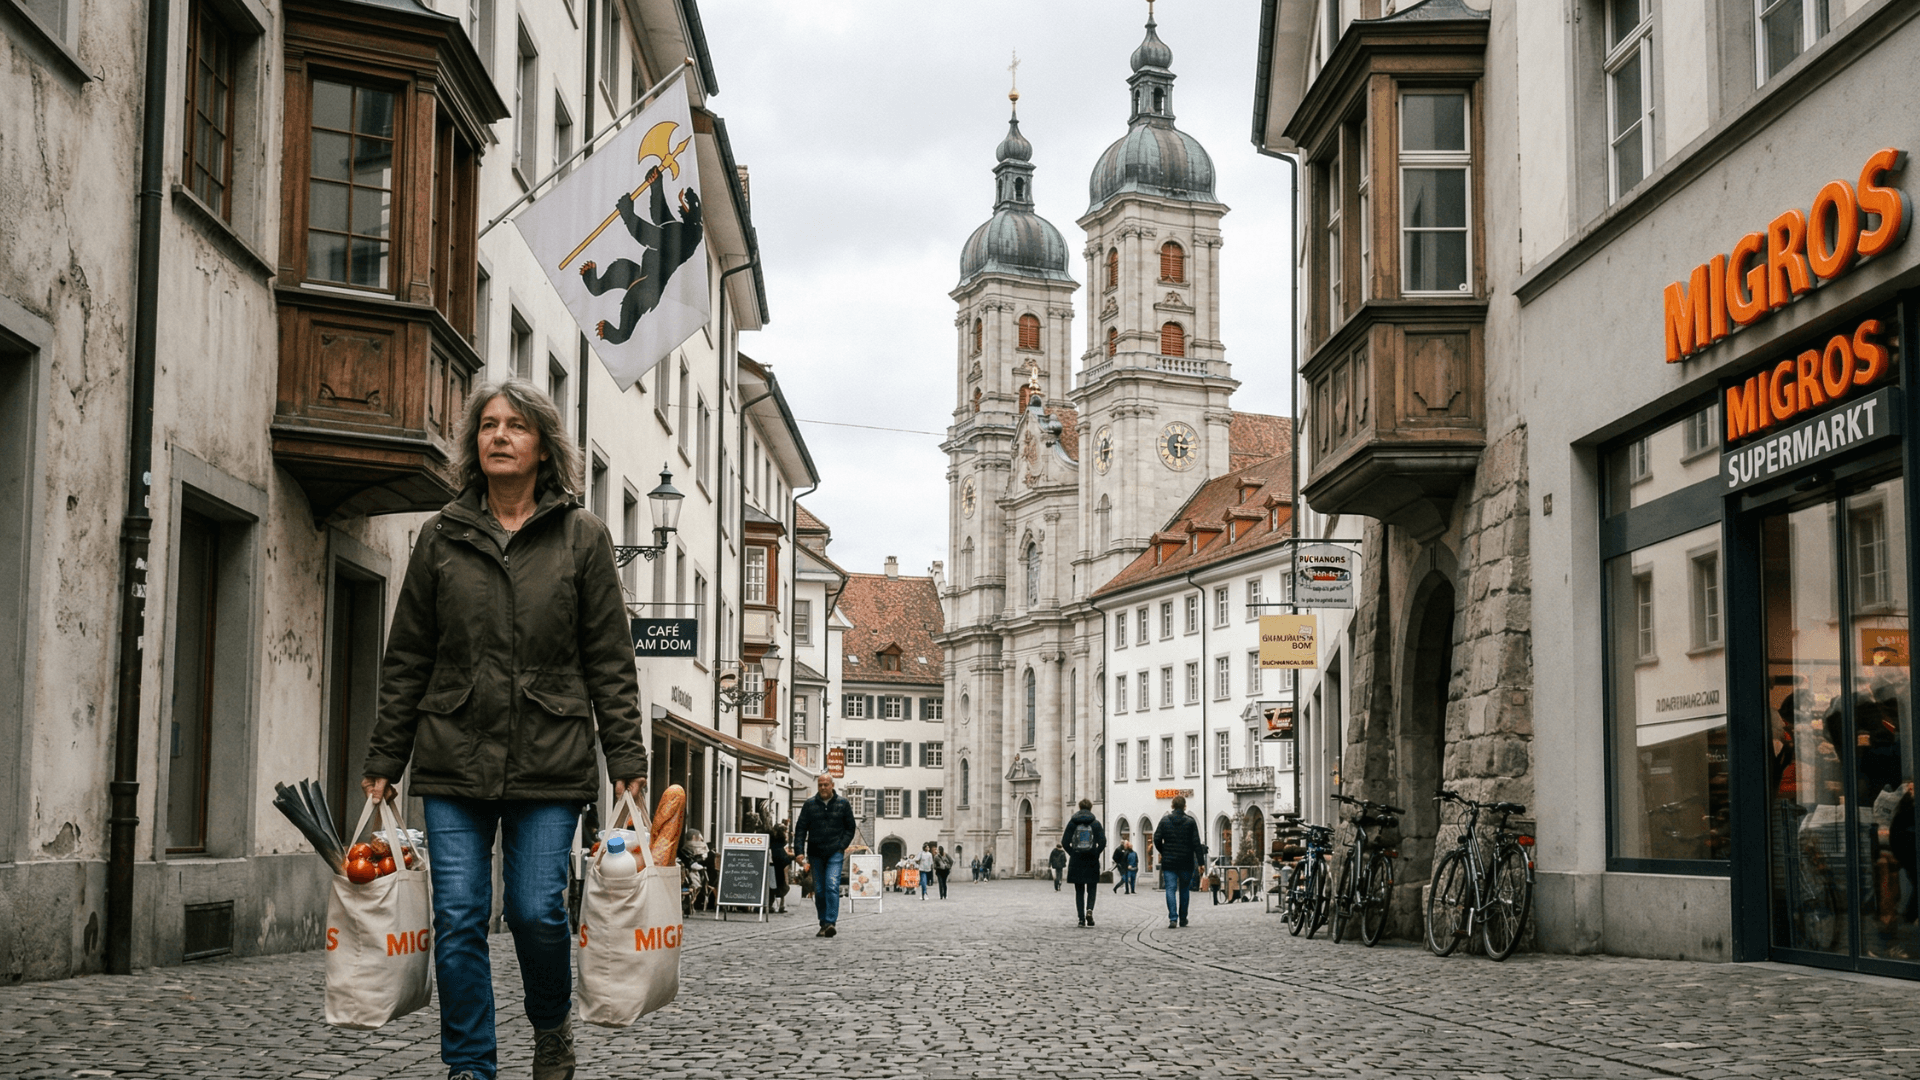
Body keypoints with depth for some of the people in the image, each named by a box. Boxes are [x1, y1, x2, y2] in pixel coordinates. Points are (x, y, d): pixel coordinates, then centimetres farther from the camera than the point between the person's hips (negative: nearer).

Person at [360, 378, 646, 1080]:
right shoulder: (442, 536, 9)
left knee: (538, 911, -3)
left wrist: (627, 759, -2)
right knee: (459, 917, -2)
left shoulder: (583, 537, 5)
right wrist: (383, 761, 7)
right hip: (454, 759, 2)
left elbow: (610, 660, 4)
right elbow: (406, 660, 11)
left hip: (549, 761, -2)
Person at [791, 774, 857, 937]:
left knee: (832, 886, -17)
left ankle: (830, 922, -22)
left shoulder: (843, 804, 5)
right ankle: (823, 924, 15)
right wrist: (799, 851, -6)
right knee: (819, 890, 5)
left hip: (835, 853, -2)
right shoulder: (809, 805, 5)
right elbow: (800, 828, 4)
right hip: (815, 853, 2)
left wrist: (842, 846, -2)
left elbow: (850, 827, 11)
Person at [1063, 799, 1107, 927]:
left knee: (1079, 891, 9)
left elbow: (1065, 842, -4)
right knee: (1091, 889, 10)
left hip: (1076, 862, 1)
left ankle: (1081, 918, 4)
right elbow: (1102, 842, -10)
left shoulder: (1072, 822, 0)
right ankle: (1089, 909, -15)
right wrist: (1096, 854, 2)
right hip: (1092, 862, -1)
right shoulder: (1095, 823, -2)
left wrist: (1072, 853, 7)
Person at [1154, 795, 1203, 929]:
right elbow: (1196, 843, -6)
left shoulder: (1164, 821, 0)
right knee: (1184, 890, 13)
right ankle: (1183, 919, 19)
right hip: (1186, 862, 0)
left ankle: (1173, 918, -17)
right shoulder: (1190, 822, -3)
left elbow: (1157, 840, 0)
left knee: (1170, 889, -3)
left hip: (1169, 862, 0)